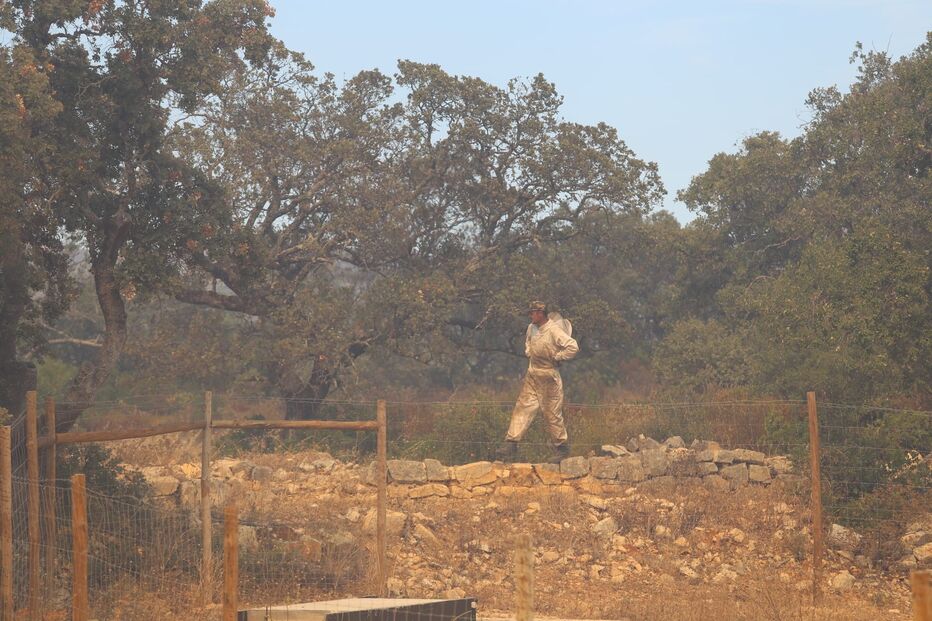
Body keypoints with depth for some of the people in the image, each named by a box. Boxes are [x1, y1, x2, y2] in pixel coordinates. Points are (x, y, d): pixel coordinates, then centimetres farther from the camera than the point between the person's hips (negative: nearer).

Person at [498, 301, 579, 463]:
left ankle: (562, 448, 14)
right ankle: (511, 446, -6)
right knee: (523, 408, -1)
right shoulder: (532, 328, 8)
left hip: (549, 377, -7)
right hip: (532, 376, 7)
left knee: (552, 413, 1)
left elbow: (573, 347, -25)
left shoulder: (554, 330, -17)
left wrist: (556, 357, -15)